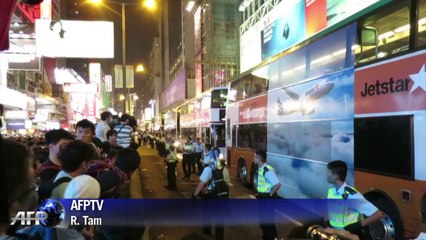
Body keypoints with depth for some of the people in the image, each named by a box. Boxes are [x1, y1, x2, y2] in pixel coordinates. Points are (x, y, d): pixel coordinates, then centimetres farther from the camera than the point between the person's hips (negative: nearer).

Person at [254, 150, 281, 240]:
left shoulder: (268, 170, -25)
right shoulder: (260, 168, 3)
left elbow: (278, 185, -30)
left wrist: (270, 194, -19)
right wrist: (259, 193, 12)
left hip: (268, 197, -9)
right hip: (262, 196, 9)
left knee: (268, 219, 2)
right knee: (263, 217, 19)